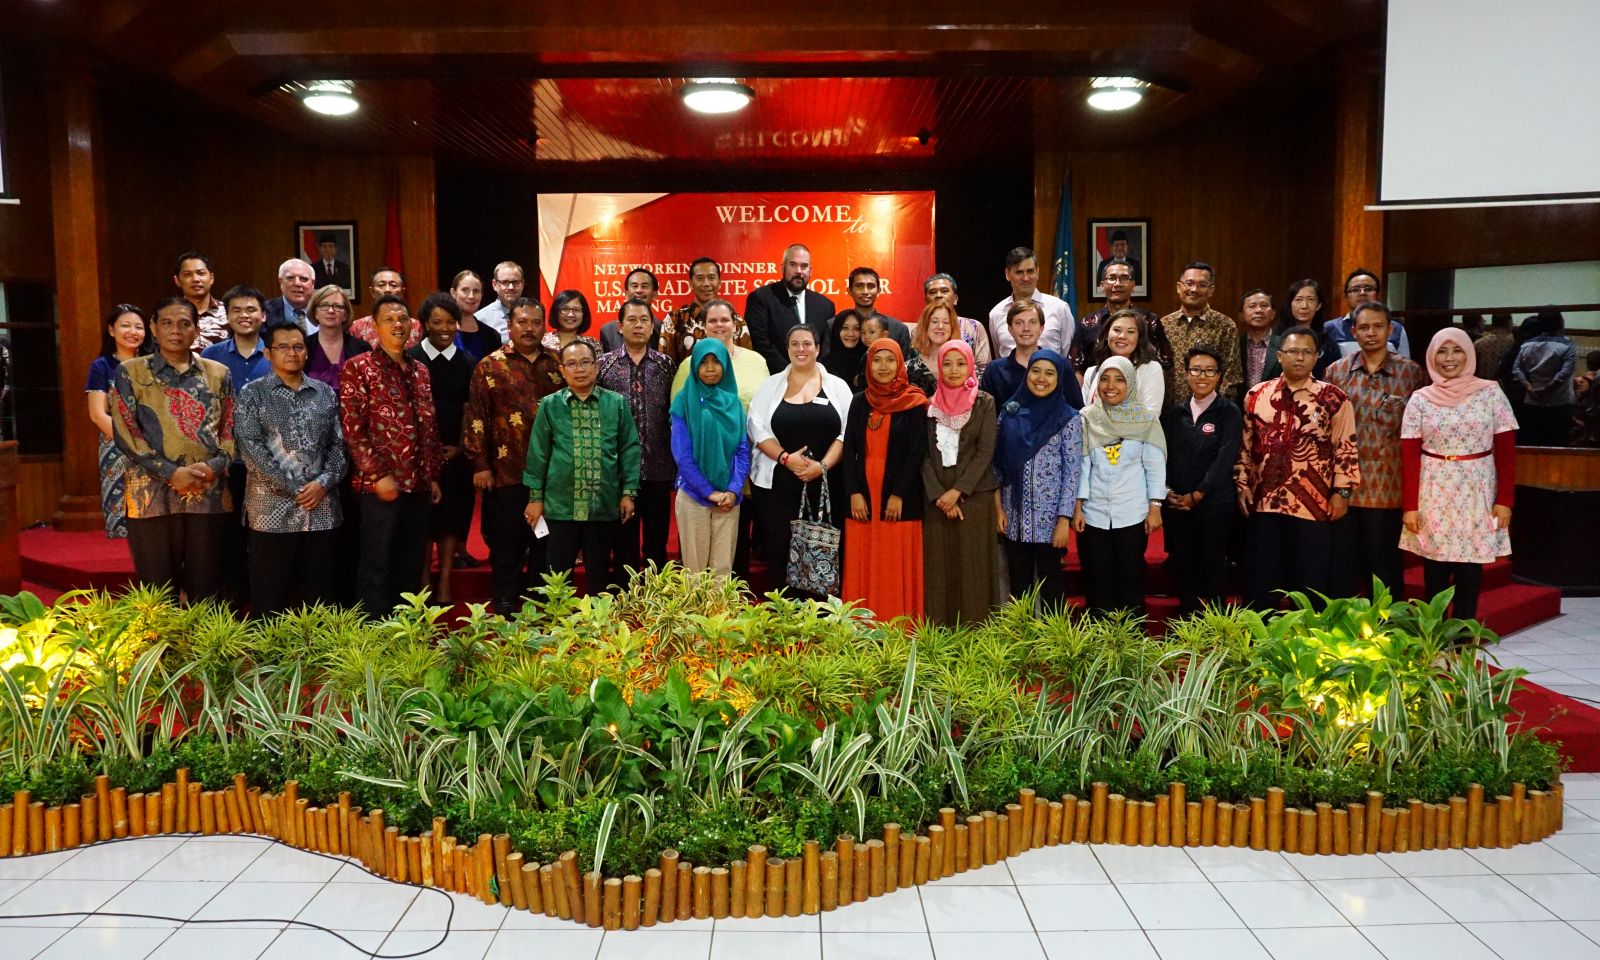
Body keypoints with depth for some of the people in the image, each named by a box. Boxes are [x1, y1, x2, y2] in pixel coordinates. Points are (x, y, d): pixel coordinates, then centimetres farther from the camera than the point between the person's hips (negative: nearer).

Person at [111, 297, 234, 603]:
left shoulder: (217, 373, 12)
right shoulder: (130, 372, 6)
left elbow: (230, 429, 10)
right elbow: (125, 432, -2)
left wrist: (215, 465, -10)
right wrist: (170, 472, -12)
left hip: (208, 494, 2)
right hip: (152, 494, -1)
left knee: (206, 588, 5)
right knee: (158, 592, 3)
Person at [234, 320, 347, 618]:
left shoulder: (325, 393, 12)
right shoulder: (254, 393, 2)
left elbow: (339, 444, 8)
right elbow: (250, 446, -8)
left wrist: (324, 482, -9)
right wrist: (293, 488, -12)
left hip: (322, 510, 3)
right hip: (272, 510, -3)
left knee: (319, 597, 9)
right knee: (270, 601, 3)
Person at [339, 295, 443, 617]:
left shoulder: (420, 371, 15)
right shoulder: (358, 368, -4)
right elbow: (352, 429, -10)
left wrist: (433, 476, 13)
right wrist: (378, 475, -14)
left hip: (419, 484, 6)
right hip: (380, 484, -6)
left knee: (411, 566, 12)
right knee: (377, 566, 2)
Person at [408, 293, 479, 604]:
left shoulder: (469, 363, 6)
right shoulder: (410, 360, 0)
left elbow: (471, 412, 6)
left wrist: (459, 448, -5)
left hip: (456, 454, 1)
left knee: (451, 517, 3)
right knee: (421, 518, 3)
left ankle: (446, 583, 8)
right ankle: (422, 580, 11)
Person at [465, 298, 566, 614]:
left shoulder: (557, 364, 8)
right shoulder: (490, 366, 0)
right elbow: (477, 418, -3)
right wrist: (480, 465, -8)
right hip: (506, 472, -2)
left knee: (546, 543, 11)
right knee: (506, 544, 6)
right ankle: (505, 607, 18)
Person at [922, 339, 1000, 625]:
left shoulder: (985, 403, 3)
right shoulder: (930, 404, 8)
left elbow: (986, 452, -5)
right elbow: (924, 454, 4)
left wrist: (957, 491, -12)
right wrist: (939, 495, -8)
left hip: (975, 496, -2)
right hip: (936, 499, 2)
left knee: (973, 567, -1)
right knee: (938, 567, 2)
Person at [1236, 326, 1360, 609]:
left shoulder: (1333, 398, -1)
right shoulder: (1256, 395, 7)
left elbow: (1346, 448, -1)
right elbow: (1245, 444, 11)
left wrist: (1341, 491, -6)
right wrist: (1242, 485, 6)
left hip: (1314, 504, -2)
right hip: (1265, 500, 2)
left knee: (1310, 581, 6)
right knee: (1261, 578, 9)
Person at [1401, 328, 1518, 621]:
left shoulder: (1491, 393, 0)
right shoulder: (1420, 400, 1)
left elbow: (1506, 451, 0)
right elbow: (1409, 457, 0)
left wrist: (1505, 499, -5)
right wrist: (1410, 506, -5)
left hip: (1477, 493, 0)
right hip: (1434, 493, 0)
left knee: (1470, 573, 4)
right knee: (1434, 573, 5)